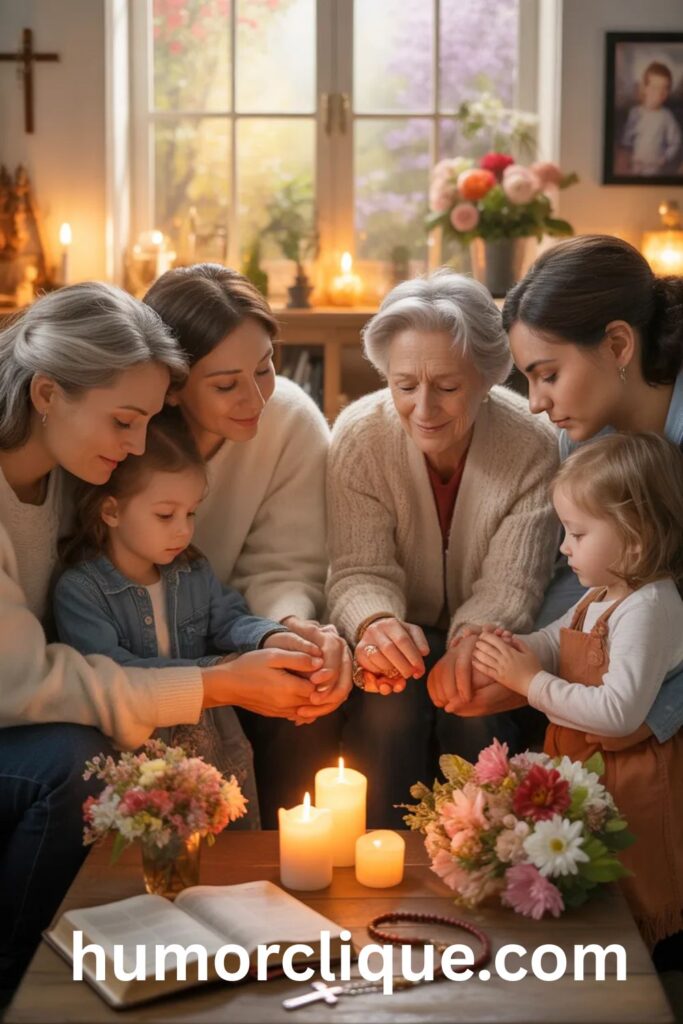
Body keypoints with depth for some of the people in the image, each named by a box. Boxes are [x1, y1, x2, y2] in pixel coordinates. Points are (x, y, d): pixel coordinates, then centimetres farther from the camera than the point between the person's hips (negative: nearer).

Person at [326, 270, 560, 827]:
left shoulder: (534, 447, -17)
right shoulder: (359, 436, -14)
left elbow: (509, 587, -17)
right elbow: (361, 571, -15)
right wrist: (374, 625, -40)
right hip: (405, 635, 1)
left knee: (476, 715, -29)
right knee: (387, 708, -29)